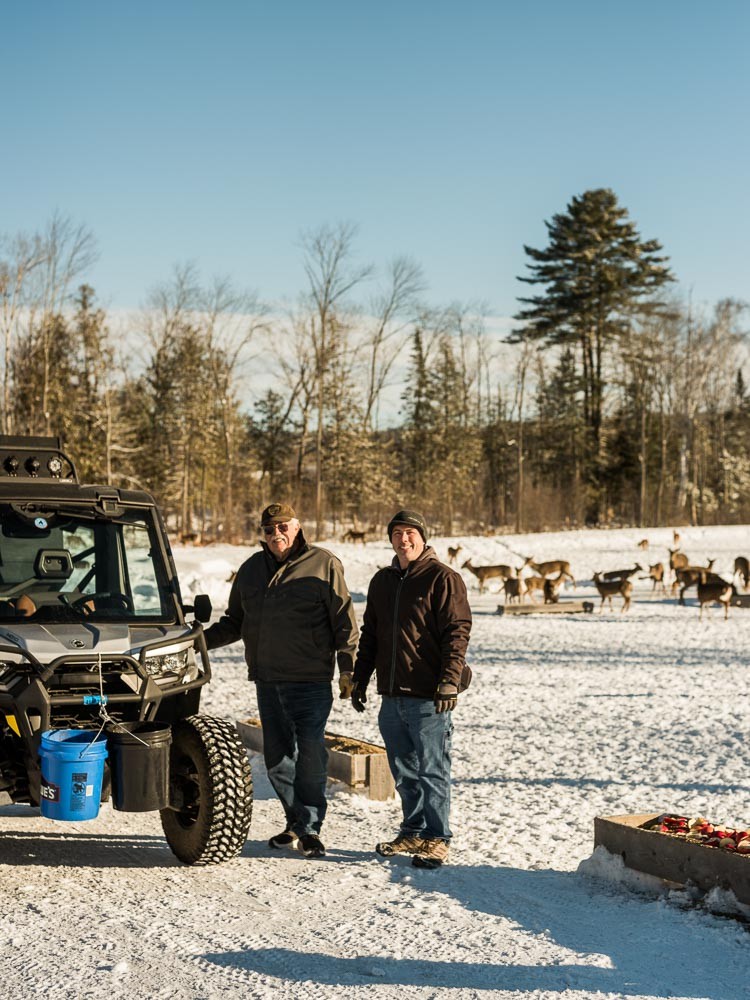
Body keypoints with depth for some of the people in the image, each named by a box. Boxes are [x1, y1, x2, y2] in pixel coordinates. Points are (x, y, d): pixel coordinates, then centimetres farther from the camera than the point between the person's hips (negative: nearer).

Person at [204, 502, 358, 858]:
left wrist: (347, 668, -8)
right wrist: (200, 640, 7)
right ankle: (296, 822, 23)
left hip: (310, 681, -6)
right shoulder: (251, 569, 14)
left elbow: (344, 621, -2)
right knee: (277, 755, 10)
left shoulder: (324, 565, -2)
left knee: (310, 753, -8)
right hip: (267, 680, 6)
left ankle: (309, 828, 1)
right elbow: (234, 623, 22)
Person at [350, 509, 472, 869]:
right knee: (404, 771, 14)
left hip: (428, 697, -7)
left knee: (431, 770, -1)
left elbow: (457, 632, -12)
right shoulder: (382, 581, 16)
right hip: (391, 695, 7)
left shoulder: (442, 578, -7)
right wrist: (359, 679, 18)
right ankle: (413, 832, 24)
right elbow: (369, 634, 23)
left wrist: (449, 681, -19)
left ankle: (437, 839, 7)